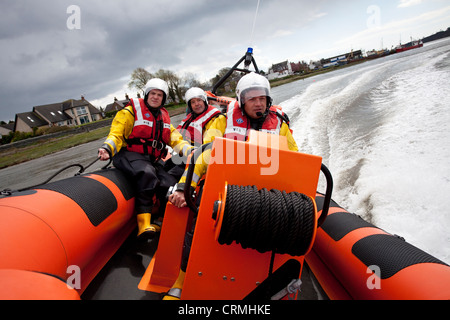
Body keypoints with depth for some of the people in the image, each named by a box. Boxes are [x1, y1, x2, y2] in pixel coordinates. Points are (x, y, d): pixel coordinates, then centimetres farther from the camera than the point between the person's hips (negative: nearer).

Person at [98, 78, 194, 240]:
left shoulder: (164, 117, 19)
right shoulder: (131, 111, 4)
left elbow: (175, 139, 11)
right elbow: (116, 134, -1)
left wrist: (190, 151, -8)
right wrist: (107, 148, -22)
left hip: (151, 160, 5)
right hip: (128, 155, -5)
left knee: (171, 185, -19)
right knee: (147, 174, -38)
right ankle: (144, 223, -34)